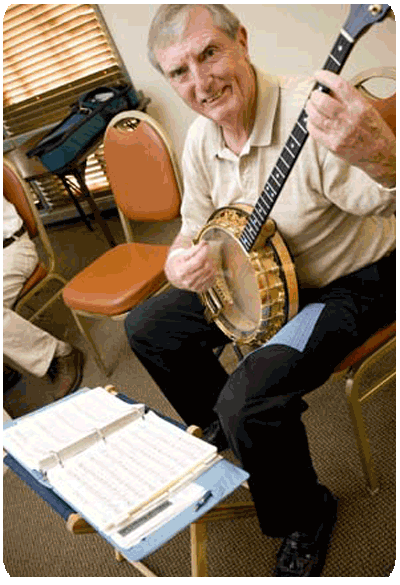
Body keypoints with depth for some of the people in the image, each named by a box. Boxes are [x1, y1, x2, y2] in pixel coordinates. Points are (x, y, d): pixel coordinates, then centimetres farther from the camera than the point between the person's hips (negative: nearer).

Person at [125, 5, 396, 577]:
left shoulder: (313, 112, -28)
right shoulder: (202, 139, -3)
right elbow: (194, 227, 6)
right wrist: (180, 262, -18)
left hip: (352, 283, -7)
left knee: (248, 402, -26)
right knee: (147, 327, 6)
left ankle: (307, 515, 10)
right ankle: (221, 428, 30)